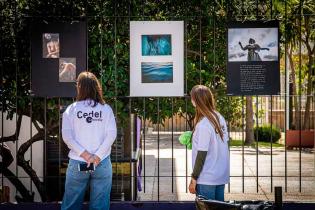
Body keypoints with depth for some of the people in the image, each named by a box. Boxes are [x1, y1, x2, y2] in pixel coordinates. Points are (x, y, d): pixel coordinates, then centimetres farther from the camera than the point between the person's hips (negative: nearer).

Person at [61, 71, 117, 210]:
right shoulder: (105, 109, 1)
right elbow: (111, 135, -8)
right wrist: (97, 156, -11)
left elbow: (66, 136, -9)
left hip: (77, 162, 0)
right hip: (102, 163, 1)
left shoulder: (71, 109, 0)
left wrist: (84, 154, -11)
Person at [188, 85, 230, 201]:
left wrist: (194, 178, -10)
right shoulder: (220, 118, 3)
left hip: (206, 179, -7)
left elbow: (202, 154, -18)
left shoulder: (203, 125, -19)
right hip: (221, 176, 7)